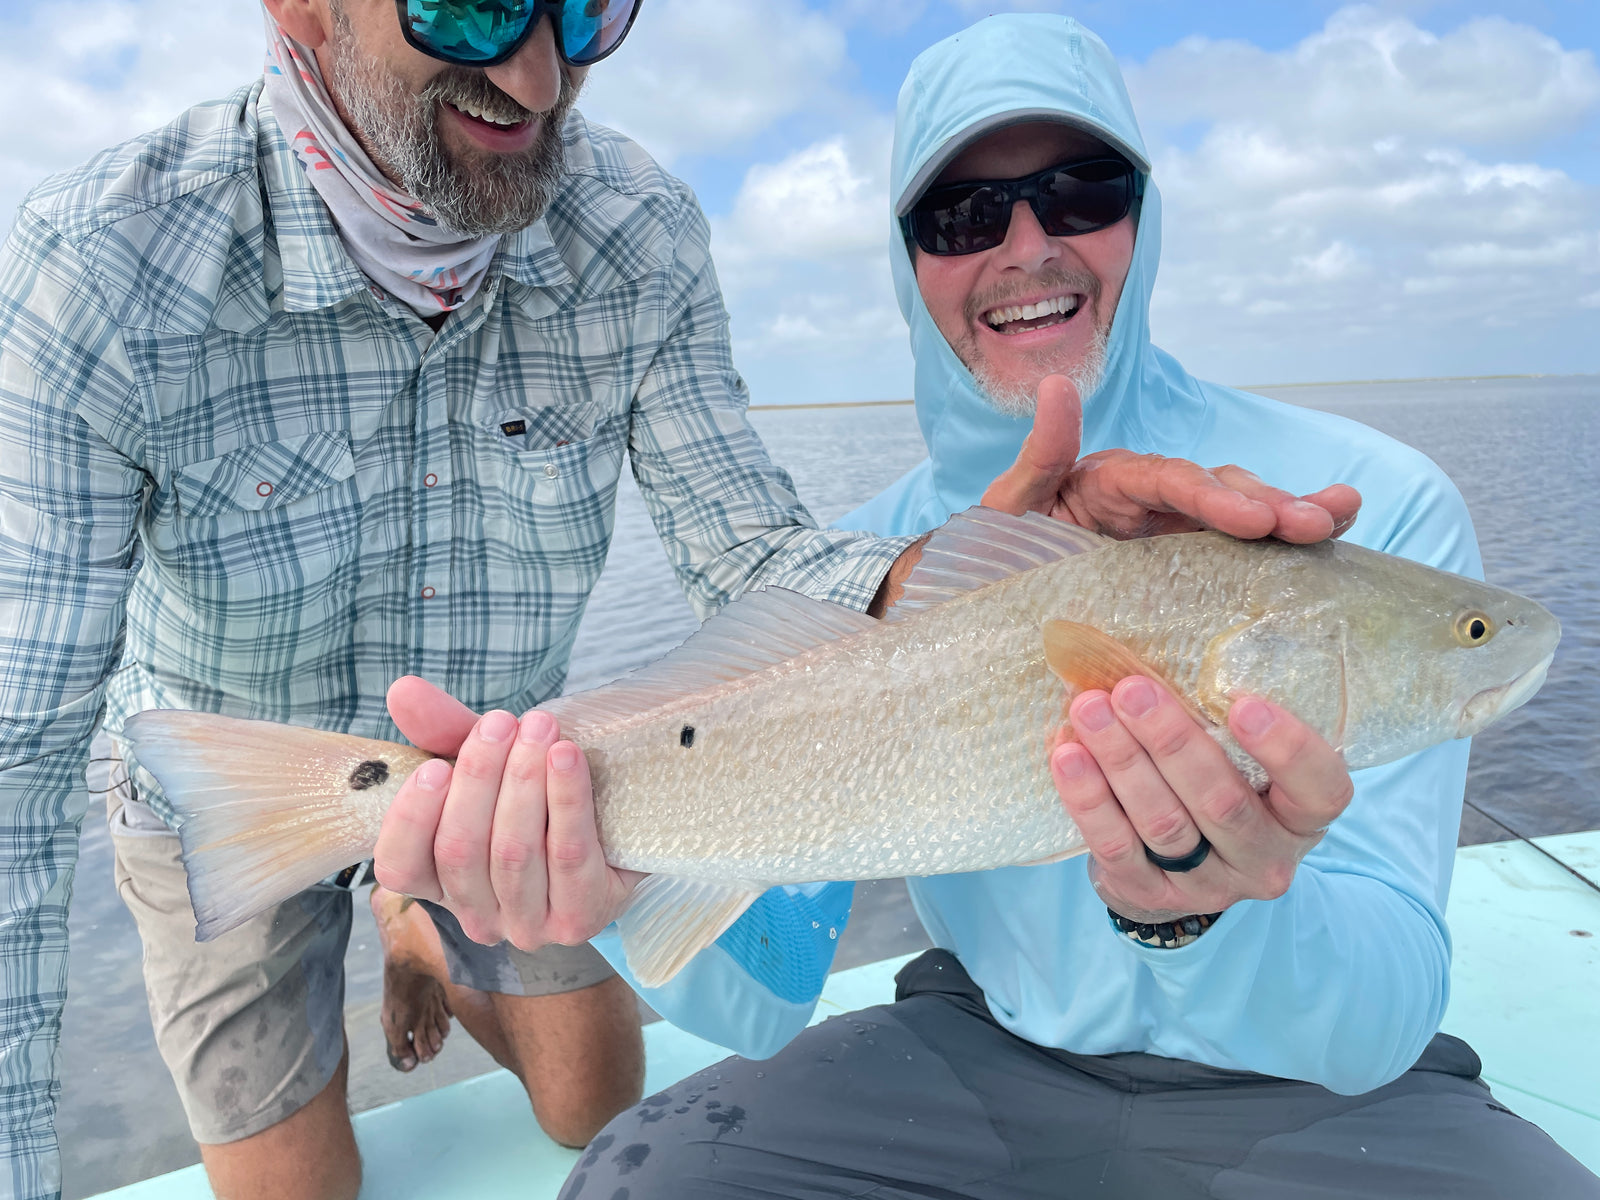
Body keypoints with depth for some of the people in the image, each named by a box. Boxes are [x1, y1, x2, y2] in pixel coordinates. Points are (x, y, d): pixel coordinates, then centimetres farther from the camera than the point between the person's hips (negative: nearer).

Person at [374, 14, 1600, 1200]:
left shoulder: (1369, 505, -16)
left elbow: (1382, 1021, -20)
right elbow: (765, 994, -11)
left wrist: (1205, 913, -42)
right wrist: (626, 883, -32)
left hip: (1309, 1089, 1)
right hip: (984, 1049, 1)